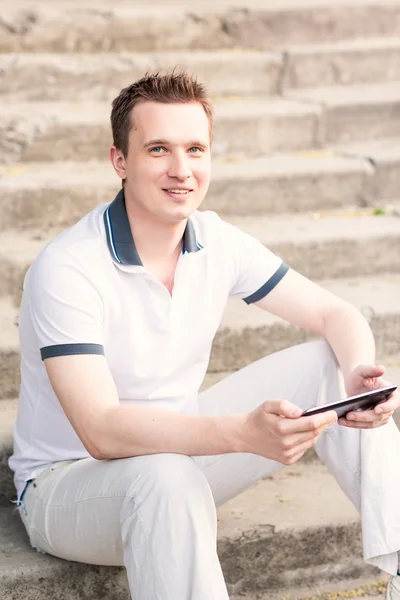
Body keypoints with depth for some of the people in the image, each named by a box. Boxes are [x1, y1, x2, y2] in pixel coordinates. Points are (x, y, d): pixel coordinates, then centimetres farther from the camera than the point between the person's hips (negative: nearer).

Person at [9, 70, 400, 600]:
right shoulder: (65, 271, -25)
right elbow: (101, 431, -35)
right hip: (67, 481, -7)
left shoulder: (216, 242, -5)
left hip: (176, 449, 7)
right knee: (168, 480, -41)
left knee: (330, 366, -8)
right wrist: (246, 433, -47)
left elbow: (336, 315, 1)